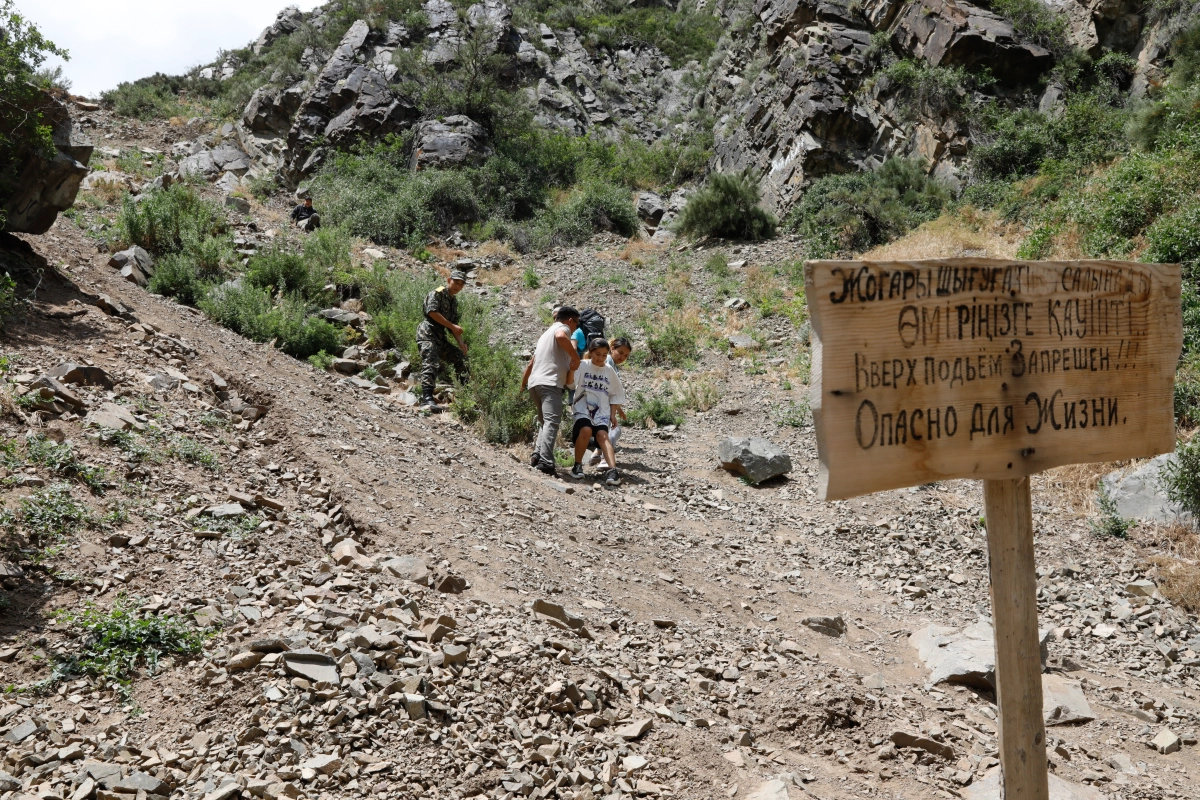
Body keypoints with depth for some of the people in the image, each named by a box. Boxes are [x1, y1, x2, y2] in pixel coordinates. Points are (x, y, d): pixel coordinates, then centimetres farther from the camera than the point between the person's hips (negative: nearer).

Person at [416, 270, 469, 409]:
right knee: (431, 365, -22)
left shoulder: (454, 301, 21)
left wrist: (461, 342, 6)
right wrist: (452, 326, -17)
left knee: (461, 357, 14)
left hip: (440, 338, 9)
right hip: (428, 334, -9)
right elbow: (432, 312, -20)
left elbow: (454, 325, 22)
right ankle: (426, 399, -32)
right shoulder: (437, 293, -4)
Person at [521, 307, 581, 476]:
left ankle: (537, 455, 3)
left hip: (534, 383, 9)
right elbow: (561, 337, -23)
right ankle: (545, 461, -31)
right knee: (552, 421, -18)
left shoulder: (547, 333, 31)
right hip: (550, 382, -9)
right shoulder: (562, 328, 5)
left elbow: (531, 363, 34)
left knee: (546, 421, 18)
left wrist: (523, 384, 42)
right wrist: (576, 358, -16)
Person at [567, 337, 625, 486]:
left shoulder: (610, 371, 9)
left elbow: (615, 394, 18)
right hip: (583, 409, -2)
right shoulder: (583, 366, 0)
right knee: (586, 430, -28)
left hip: (602, 412, 2)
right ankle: (577, 465, -10)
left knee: (602, 435, -21)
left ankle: (613, 470, -33)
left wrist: (613, 414, 11)